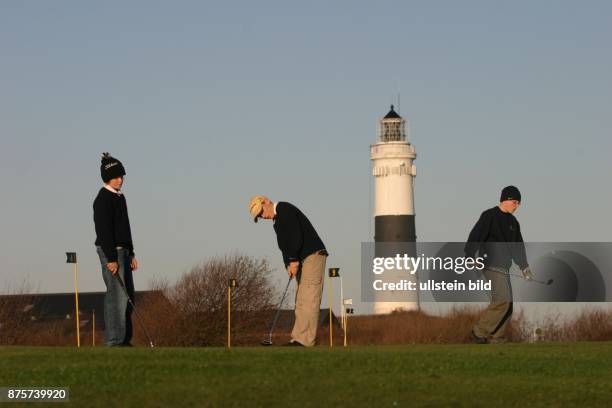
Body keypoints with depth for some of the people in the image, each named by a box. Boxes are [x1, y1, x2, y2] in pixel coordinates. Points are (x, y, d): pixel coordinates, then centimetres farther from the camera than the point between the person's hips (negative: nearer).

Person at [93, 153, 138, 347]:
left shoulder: (119, 197, 16)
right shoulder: (103, 199, -13)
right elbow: (104, 231, -18)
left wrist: (131, 254, 20)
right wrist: (111, 258, -22)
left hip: (122, 250, 10)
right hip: (110, 250, -10)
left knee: (128, 294, 10)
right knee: (117, 294, -12)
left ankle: (124, 338, 15)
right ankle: (114, 340, -12)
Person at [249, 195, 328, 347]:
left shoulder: (285, 209, -7)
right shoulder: (278, 220, 22)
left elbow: (296, 236, -18)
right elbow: (286, 246, 16)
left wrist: (293, 260, -14)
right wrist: (289, 264, -2)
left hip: (313, 255, -10)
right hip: (302, 260, 10)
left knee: (308, 298, -13)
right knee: (300, 301, 5)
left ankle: (304, 340, -18)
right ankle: (299, 339, 2)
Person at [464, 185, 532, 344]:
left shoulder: (513, 222, 19)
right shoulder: (489, 216, -5)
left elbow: (518, 248, 27)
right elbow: (475, 237, -13)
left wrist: (525, 267, 23)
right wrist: (469, 258, -24)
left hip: (504, 268, 9)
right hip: (491, 265, -9)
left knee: (507, 305, 2)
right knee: (502, 300, -20)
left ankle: (496, 337, 5)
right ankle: (478, 333, -16)